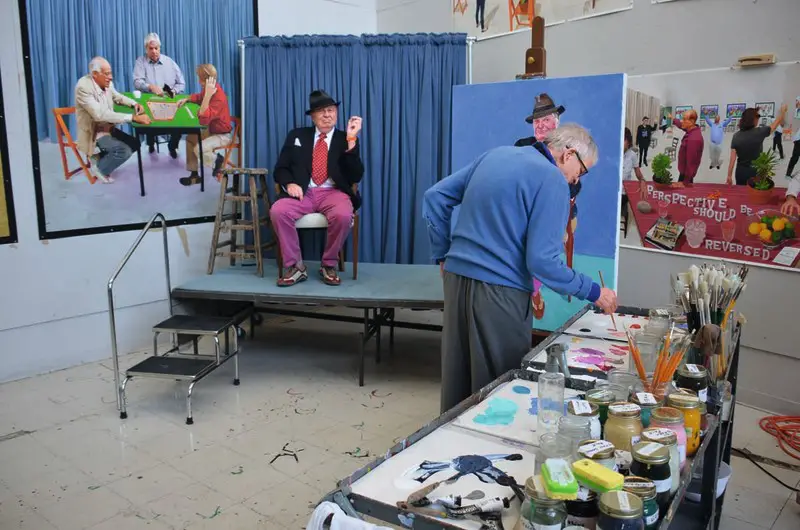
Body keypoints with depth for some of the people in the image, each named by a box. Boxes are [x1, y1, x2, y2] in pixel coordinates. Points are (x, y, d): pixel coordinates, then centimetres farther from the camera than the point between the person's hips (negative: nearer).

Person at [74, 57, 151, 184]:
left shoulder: (106, 83, -4)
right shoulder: (83, 87, -26)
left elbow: (117, 97, 18)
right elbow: (100, 114, -36)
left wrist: (134, 104, -4)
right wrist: (133, 117, -41)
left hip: (108, 128, 8)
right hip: (94, 132, -8)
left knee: (135, 144, 4)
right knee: (124, 150, -24)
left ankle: (99, 158, 13)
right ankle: (100, 168, 2)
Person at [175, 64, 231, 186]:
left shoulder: (219, 97, -33)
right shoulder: (208, 88, -5)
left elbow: (203, 119, -41)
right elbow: (199, 97, 22)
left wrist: (207, 95, -42)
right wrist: (186, 99, 3)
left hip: (222, 135, -10)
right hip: (211, 129, 10)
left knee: (198, 149, -26)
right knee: (190, 138, 18)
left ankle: (217, 160, 8)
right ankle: (194, 175, 17)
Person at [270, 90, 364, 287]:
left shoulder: (346, 139, 11)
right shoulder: (296, 136, 16)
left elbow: (356, 177, -3)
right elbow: (280, 169, 14)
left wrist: (351, 140, -10)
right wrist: (290, 183, -10)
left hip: (334, 193, -1)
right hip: (303, 192, 2)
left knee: (343, 215, -35)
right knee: (277, 211, -29)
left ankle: (329, 266, -12)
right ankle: (295, 266, -14)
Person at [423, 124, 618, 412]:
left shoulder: (495, 155, 13)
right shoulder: (552, 181, -9)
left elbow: (435, 196, 14)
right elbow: (541, 260, -16)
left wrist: (443, 254, 17)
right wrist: (593, 292, -5)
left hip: (456, 279, 8)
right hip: (499, 293, -7)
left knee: (456, 377, 18)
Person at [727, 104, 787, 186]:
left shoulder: (736, 136, -5)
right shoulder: (759, 132, -13)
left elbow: (732, 159, -6)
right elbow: (777, 122, 6)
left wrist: (729, 176, 0)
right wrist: (783, 110, 25)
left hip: (740, 172, 3)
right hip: (755, 172, -3)